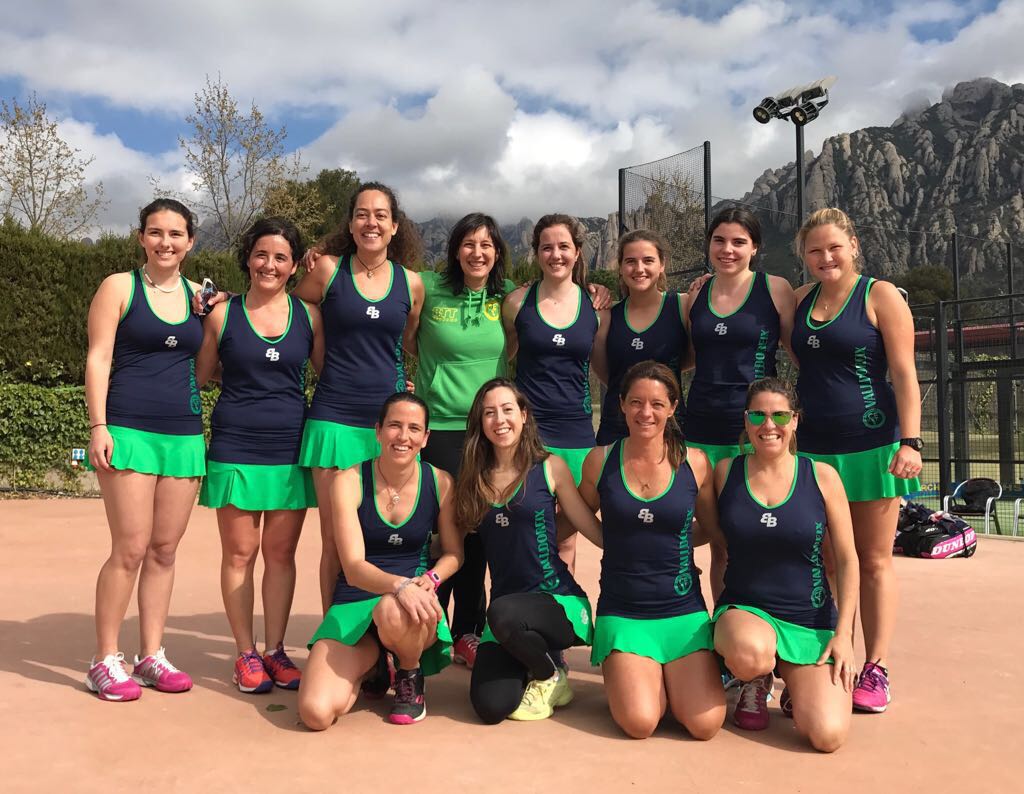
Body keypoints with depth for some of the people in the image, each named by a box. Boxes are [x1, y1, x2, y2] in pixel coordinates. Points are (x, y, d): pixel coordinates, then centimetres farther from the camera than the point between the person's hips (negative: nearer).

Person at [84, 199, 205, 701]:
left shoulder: (199, 296, 13)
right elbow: (98, 358, -3)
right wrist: (98, 426, -12)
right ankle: (105, 661, 7)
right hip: (130, 432, -4)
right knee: (130, 549, -7)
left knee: (164, 550, 7)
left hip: (184, 434, 4)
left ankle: (151, 656, 17)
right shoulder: (119, 287, 3)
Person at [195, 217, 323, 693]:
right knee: (239, 553, 4)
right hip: (235, 448, -1)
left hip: (291, 448, 1)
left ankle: (275, 651, 20)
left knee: (281, 553, 8)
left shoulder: (309, 315, 5)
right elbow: (199, 376, 8)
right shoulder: (223, 314, 2)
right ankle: (246, 654, 16)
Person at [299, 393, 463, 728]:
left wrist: (429, 579, -15)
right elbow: (353, 568, -17)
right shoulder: (349, 481, -8)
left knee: (393, 613, -40)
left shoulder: (440, 483, -3)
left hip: (412, 602, 0)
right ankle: (371, 665, 15)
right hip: (354, 604, 1)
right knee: (316, 713, -21)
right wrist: (400, 585, -37)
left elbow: (454, 553, 8)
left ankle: (411, 678, -2)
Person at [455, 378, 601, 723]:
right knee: (491, 706, -17)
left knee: (503, 613, -35)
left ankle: (551, 676, -2)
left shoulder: (550, 468, -3)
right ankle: (528, 663, 18)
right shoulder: (474, 479, 7)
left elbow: (596, 529, -2)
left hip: (559, 601, -3)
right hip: (505, 603, 3)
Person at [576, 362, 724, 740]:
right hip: (622, 612, -1)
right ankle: (623, 675, 14)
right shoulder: (601, 460, -1)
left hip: (683, 611, 1)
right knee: (639, 722, -19)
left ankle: (670, 678, 17)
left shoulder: (694, 463, -1)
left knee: (705, 724, -13)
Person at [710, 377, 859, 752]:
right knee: (750, 654, -38)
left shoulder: (822, 476, -3)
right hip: (744, 610, 0)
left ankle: (794, 688, 21)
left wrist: (843, 633, -5)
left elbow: (847, 559, 0)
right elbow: (713, 533, 14)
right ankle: (757, 683, 4)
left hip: (811, 621, 0)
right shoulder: (726, 472, -1)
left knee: (827, 735, -17)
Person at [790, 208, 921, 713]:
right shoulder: (800, 300, 12)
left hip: (870, 444, -5)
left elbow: (904, 372, -8)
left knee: (873, 560, 4)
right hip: (812, 445, 5)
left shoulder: (880, 296, -3)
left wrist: (910, 441, -16)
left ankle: (876, 670, 11)